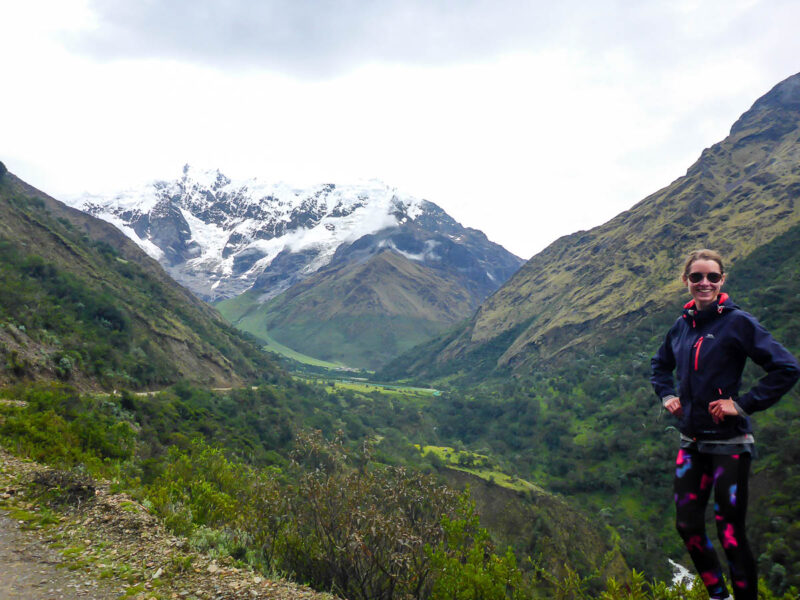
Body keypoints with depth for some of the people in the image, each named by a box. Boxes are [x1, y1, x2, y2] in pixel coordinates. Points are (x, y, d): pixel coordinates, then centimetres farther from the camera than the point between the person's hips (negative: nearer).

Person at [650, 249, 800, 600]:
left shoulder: (737, 322, -11)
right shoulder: (681, 325, 6)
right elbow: (660, 365, 25)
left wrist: (743, 404, -17)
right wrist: (667, 395, 9)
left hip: (729, 442, -6)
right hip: (691, 442, 6)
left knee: (730, 533, -2)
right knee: (687, 525, 12)